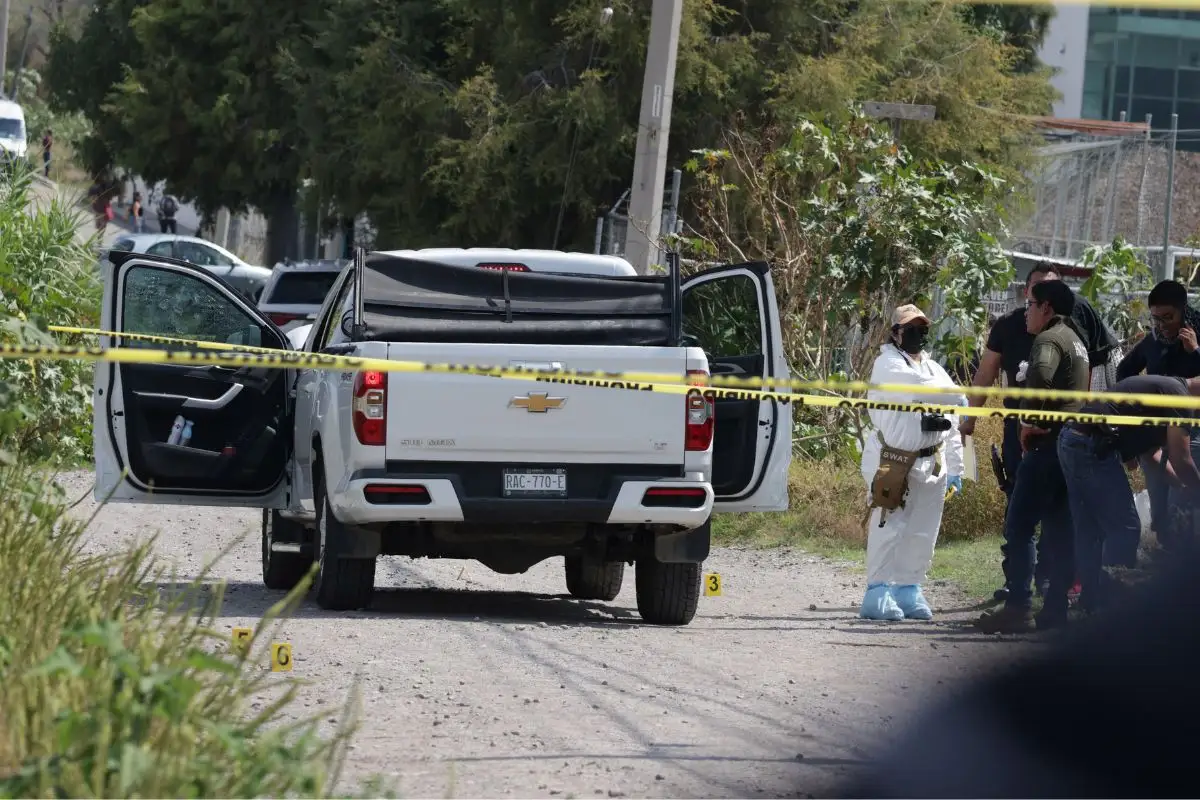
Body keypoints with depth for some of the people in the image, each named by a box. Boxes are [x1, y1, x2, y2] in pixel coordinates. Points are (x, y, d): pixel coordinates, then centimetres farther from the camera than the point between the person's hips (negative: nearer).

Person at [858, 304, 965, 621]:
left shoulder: (935, 369, 19)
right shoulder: (887, 365, -3)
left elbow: (951, 426, 19)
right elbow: (918, 388, -24)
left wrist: (954, 469, 15)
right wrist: (960, 399, -20)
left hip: (930, 463, 7)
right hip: (891, 461, -7)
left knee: (923, 532, 7)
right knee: (889, 528, -11)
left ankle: (910, 591, 16)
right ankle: (878, 593, -10)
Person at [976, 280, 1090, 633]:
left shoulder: (1049, 339, -9)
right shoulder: (1075, 340, 22)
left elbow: (1040, 375, -31)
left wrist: (1030, 420, -19)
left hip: (1048, 444, -9)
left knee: (1019, 527, -8)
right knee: (1059, 529, 8)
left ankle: (1018, 607, -13)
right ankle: (1055, 608, 6)